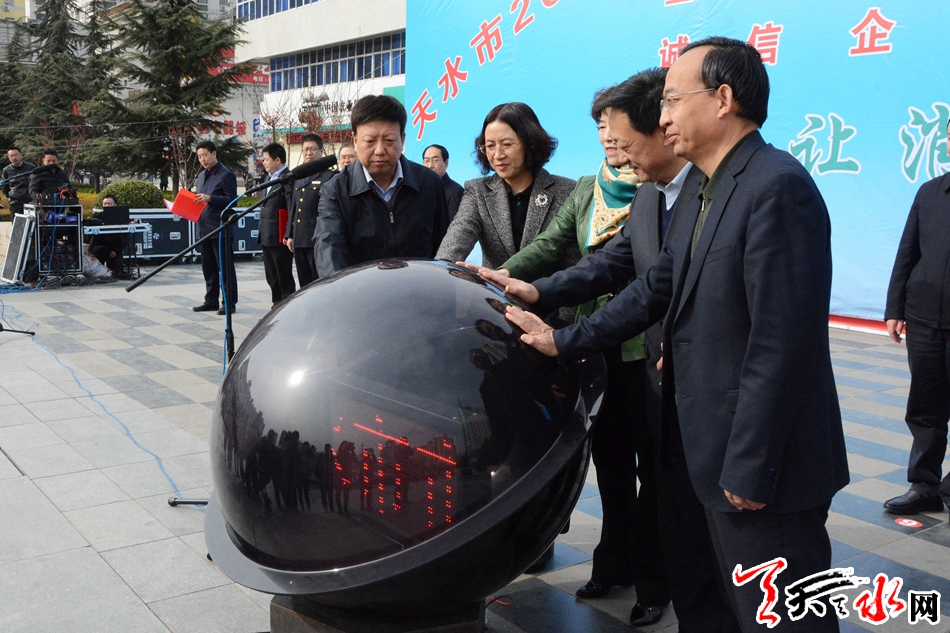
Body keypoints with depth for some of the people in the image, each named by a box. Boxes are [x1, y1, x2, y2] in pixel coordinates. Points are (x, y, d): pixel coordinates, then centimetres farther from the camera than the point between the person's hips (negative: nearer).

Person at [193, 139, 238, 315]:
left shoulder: (226, 175, -7)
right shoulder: (202, 176, 18)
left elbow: (231, 200, -14)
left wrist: (210, 198, -23)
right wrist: (195, 200, 3)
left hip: (220, 228, -8)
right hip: (203, 228, 8)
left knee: (225, 267, -2)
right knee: (208, 267, 13)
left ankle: (229, 302, 3)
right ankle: (211, 301, 21)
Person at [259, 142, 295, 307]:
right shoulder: (270, 179, 18)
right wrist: (262, 232, 19)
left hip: (280, 237, -10)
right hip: (267, 237, 10)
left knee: (284, 278, -1)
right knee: (272, 277, 16)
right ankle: (277, 305, 25)